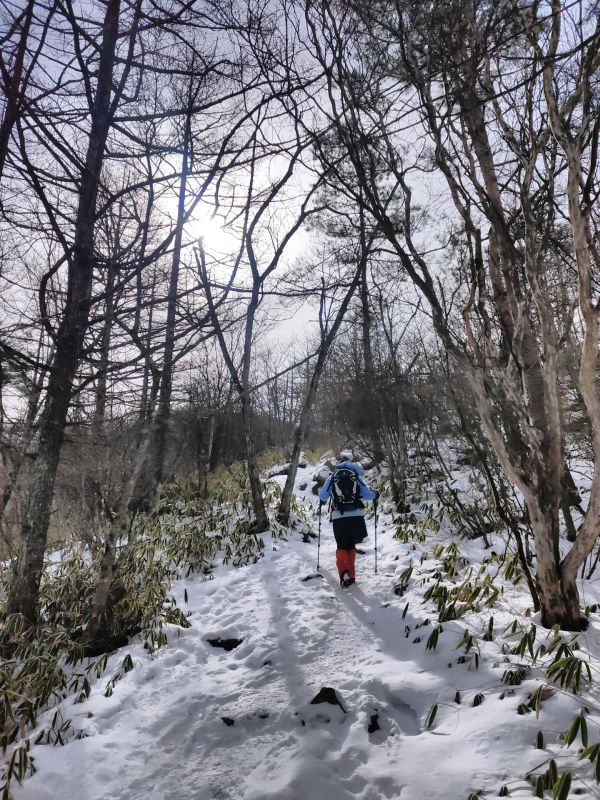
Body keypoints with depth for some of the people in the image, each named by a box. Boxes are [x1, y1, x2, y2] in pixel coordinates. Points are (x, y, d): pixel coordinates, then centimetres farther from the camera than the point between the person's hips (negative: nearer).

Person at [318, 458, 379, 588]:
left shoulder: (332, 477, 8)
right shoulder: (357, 476, 9)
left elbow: (322, 497, 10)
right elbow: (367, 494, 0)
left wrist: (322, 495, 33)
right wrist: (375, 494, 21)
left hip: (339, 517, -1)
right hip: (356, 515, 1)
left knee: (341, 547, 10)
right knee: (351, 545, 18)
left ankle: (344, 573, -14)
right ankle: (350, 575, 20)